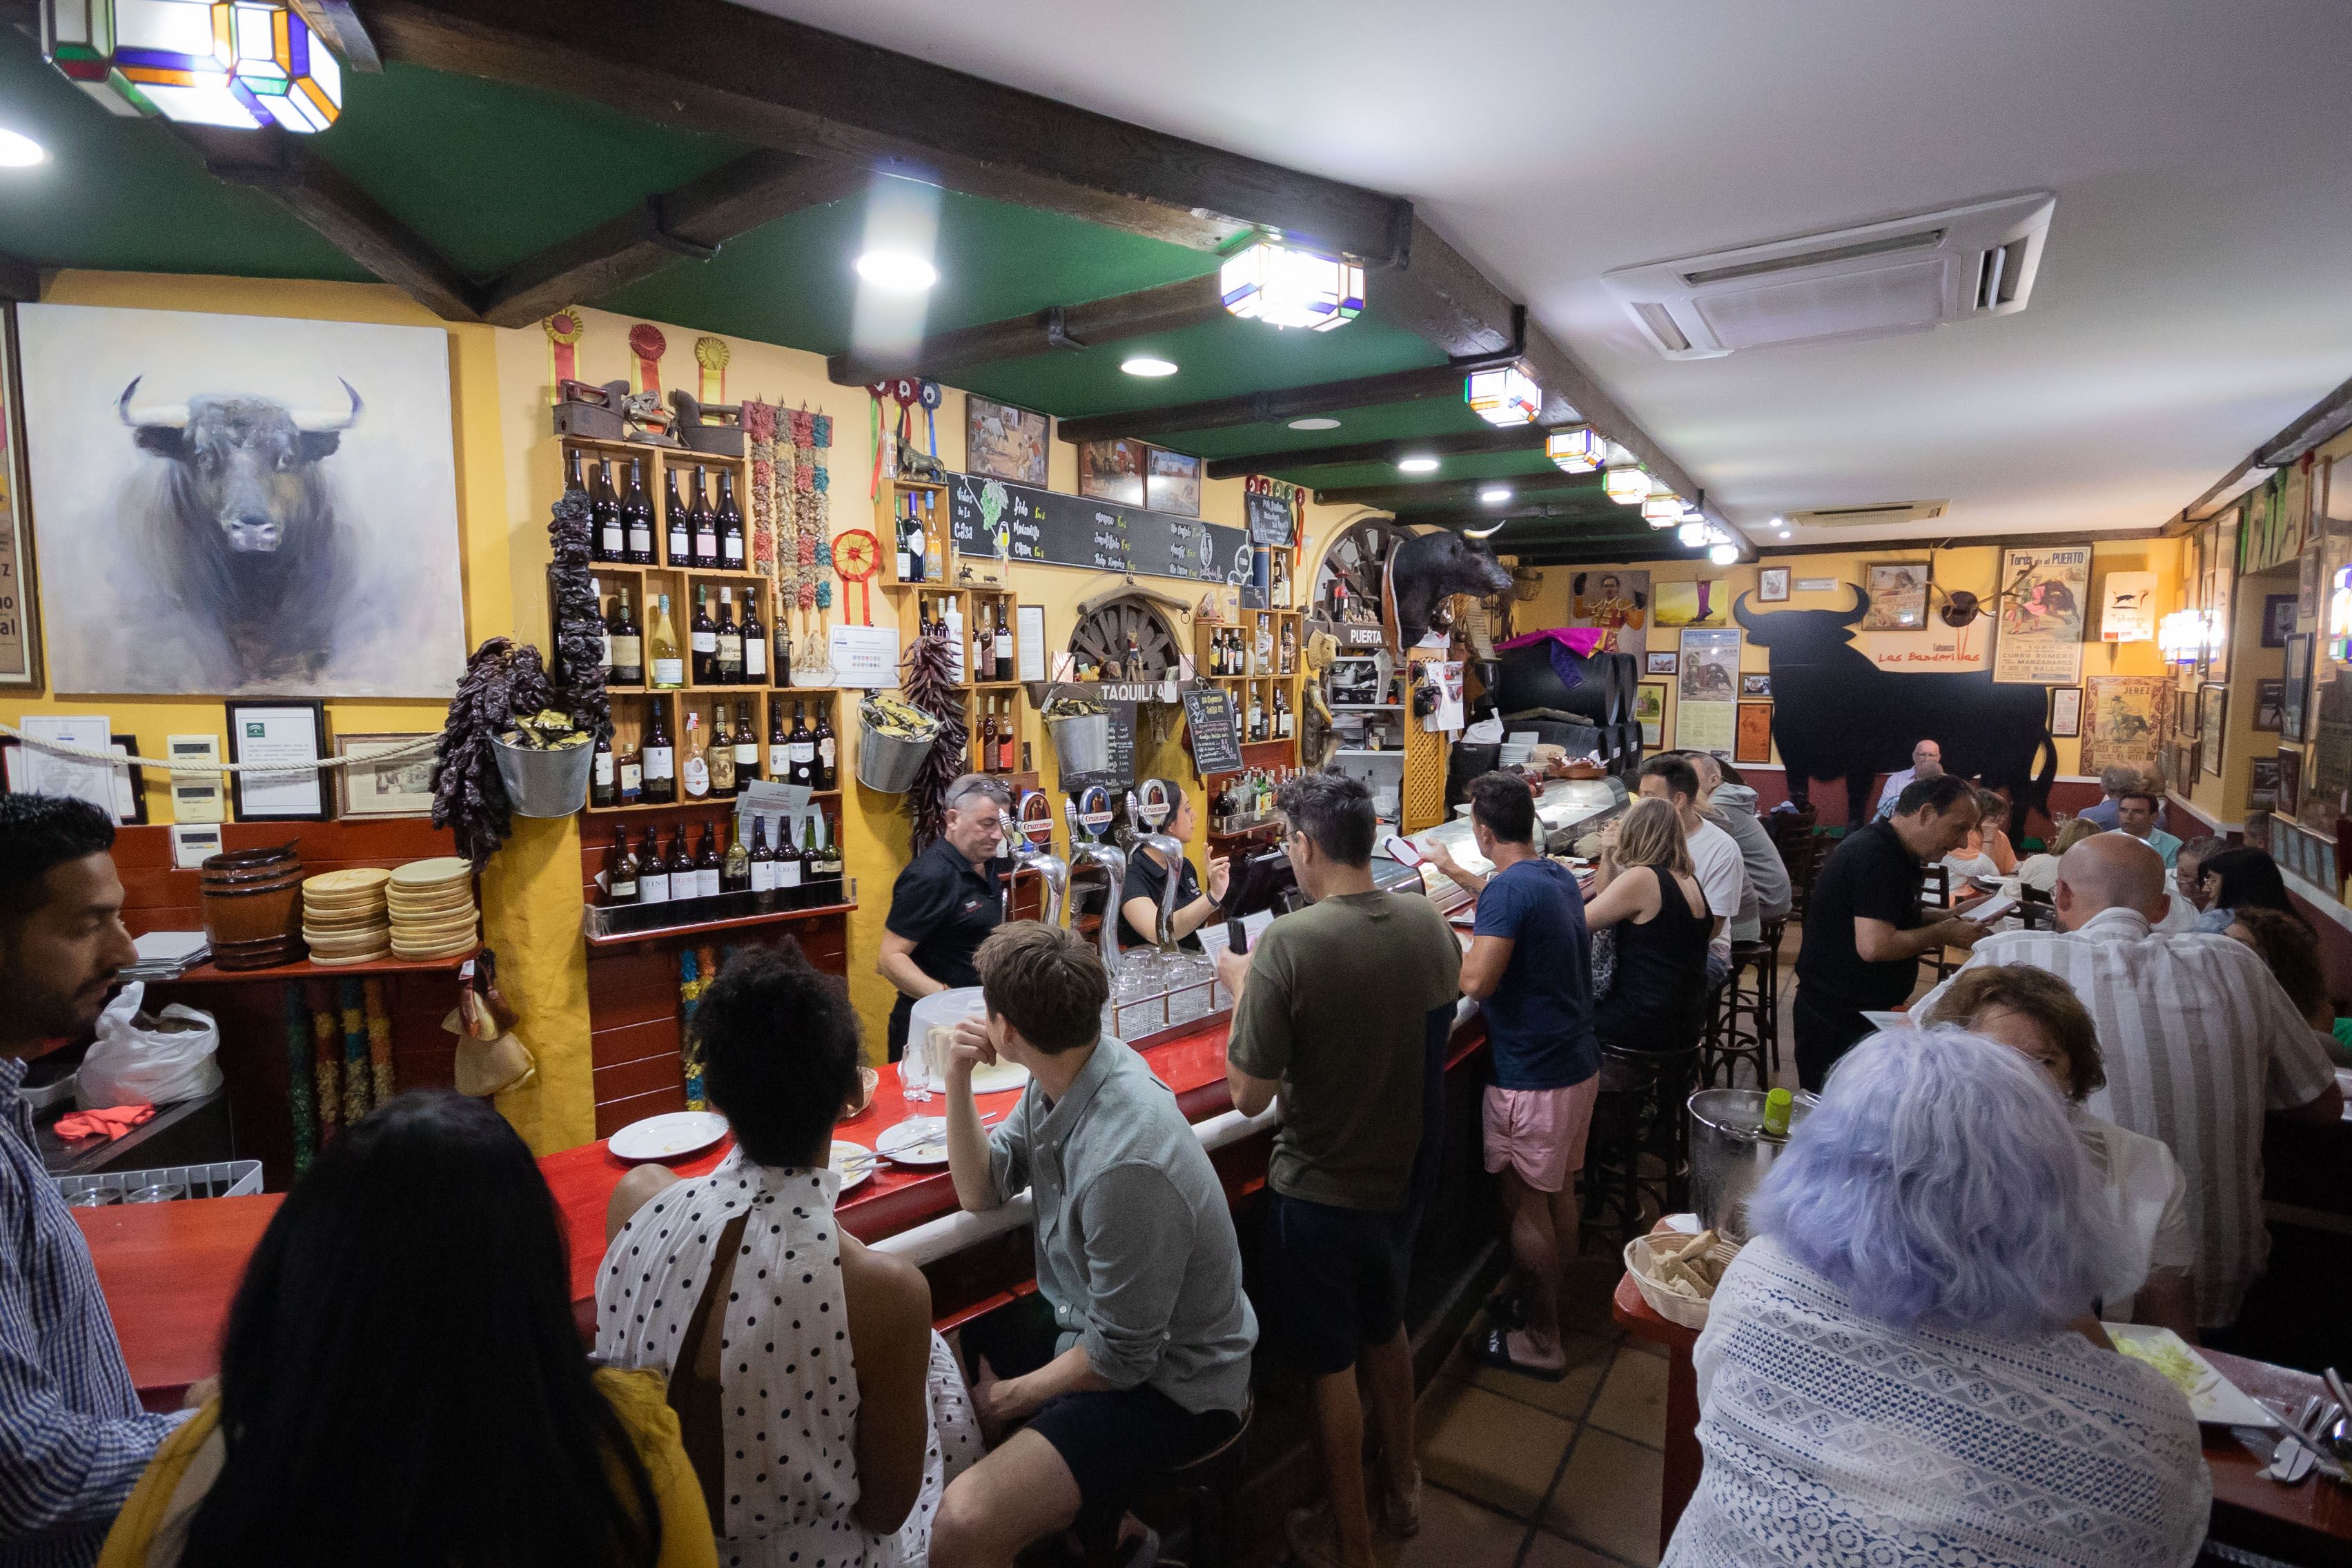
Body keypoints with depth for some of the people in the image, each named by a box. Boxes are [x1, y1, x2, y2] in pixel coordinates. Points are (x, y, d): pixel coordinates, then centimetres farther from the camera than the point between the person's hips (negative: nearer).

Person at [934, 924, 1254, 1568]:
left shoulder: (1126, 1163, -34)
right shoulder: (1062, 1078, -8)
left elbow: (1121, 1357, -22)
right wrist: (959, 1079, -12)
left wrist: (1010, 1397, -6)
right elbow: (980, 1192, 3)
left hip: (1167, 1379, -9)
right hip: (1084, 1322, 9)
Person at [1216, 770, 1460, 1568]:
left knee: (1333, 1365, 16)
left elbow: (1249, 1096, -22)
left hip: (1321, 1188, -5)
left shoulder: (1288, 944, -28)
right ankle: (1402, 1487, 49)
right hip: (1406, 1171, 6)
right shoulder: (1431, 925, -10)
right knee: (1386, 1329, 29)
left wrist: (1242, 987, -8)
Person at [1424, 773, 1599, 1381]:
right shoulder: (1557, 874, 7)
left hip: (1533, 1076, -9)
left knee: (1525, 1202, 5)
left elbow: (1476, 981, -28)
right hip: (1579, 1062, 9)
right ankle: (1555, 1302, 39)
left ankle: (1541, 1343, 19)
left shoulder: (1508, 886, -23)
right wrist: (1452, 870, 39)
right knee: (1559, 1190, 22)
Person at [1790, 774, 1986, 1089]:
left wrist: (1945, 920, 7)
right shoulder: (1875, 856, -21)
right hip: (1837, 1019, -10)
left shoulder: (1894, 852, 12)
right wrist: (1943, 934, -14)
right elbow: (1874, 945, -28)